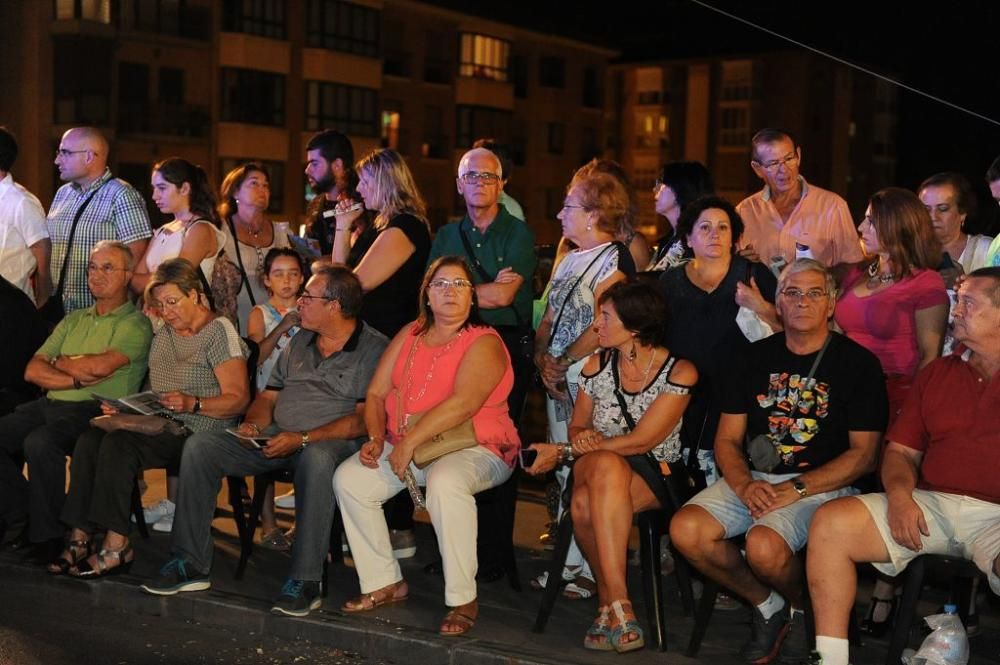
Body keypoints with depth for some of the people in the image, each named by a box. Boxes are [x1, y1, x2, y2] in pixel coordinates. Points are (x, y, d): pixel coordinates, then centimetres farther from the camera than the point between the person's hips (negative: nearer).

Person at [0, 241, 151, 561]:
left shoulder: (135, 323, 1)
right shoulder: (73, 320, 21)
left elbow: (100, 366, -16)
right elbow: (32, 370, 10)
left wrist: (59, 361, 2)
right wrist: (77, 379, -7)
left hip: (96, 410, -7)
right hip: (50, 404, 7)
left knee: (40, 442, -32)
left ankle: (48, 539, -19)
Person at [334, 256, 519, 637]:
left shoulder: (484, 343, -8)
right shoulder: (410, 335, 14)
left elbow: (463, 404, -23)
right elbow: (376, 394, 12)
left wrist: (409, 442, -24)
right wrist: (376, 440, -6)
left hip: (474, 450, -7)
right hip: (405, 448, 7)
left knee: (444, 483, -38)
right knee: (348, 479, -13)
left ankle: (463, 601, -25)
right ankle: (384, 583, -2)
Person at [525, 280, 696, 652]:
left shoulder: (679, 373, -8)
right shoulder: (598, 365, 7)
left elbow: (641, 441, -14)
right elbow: (577, 426, 16)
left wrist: (563, 452, -15)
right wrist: (582, 441, -12)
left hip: (654, 476, -3)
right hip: (595, 466, 4)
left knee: (586, 503, -36)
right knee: (605, 466, -36)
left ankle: (610, 602, -28)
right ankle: (618, 607, -26)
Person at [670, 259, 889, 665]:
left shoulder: (857, 363, 0)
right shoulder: (756, 357, 12)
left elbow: (863, 455, -5)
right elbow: (727, 440, 10)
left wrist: (794, 489, -15)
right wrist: (744, 484, -12)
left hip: (821, 485, -4)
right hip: (754, 479, 5)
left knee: (763, 545, -33)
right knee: (686, 531, -21)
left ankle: (802, 610, 4)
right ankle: (767, 606, 4)